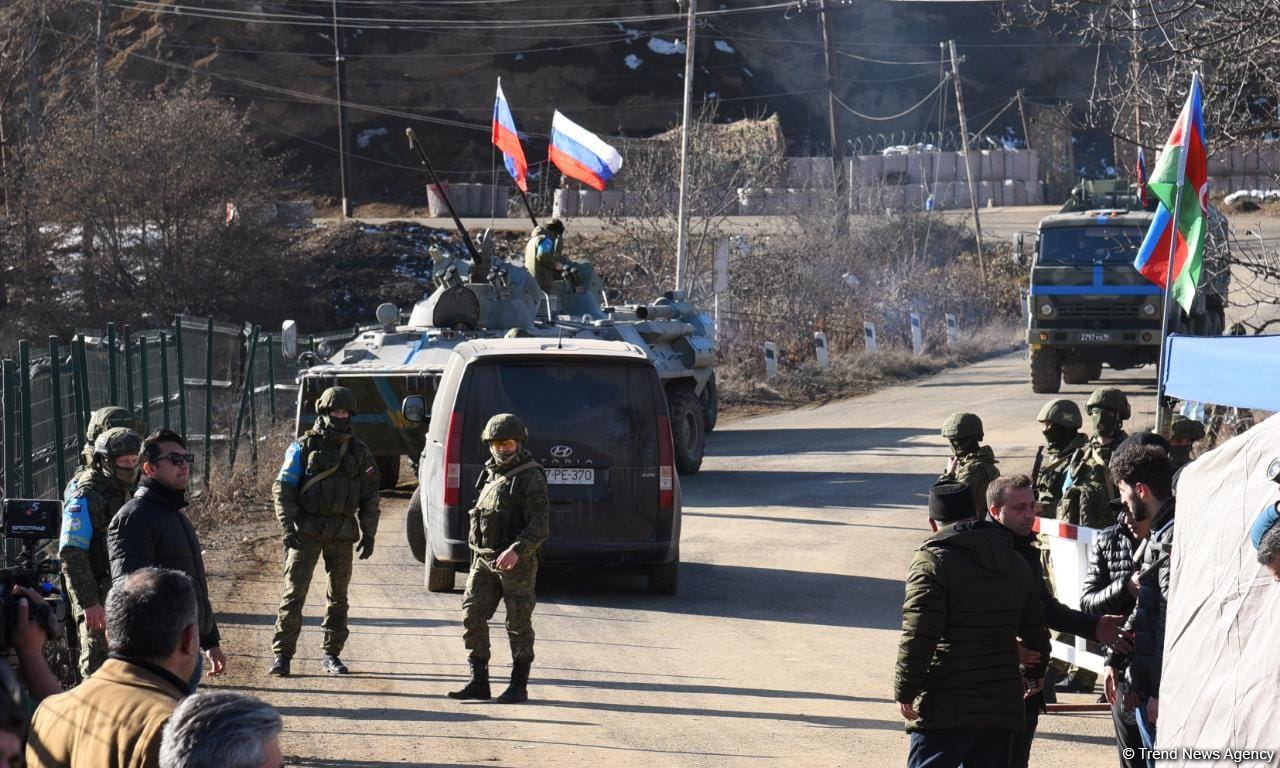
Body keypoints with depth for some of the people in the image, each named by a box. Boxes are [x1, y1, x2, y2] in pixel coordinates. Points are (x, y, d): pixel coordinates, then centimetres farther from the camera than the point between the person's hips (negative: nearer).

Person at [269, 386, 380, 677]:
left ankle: (332, 654, 17)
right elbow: (283, 488, -3)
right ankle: (282, 655, -7)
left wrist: (368, 533, 6)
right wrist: (287, 527, -13)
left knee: (338, 595, 7)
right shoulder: (303, 448, 1)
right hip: (307, 532, -3)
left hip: (342, 533, 3)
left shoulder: (359, 452, 10)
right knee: (294, 592, -8)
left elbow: (370, 495, 13)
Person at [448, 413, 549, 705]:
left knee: (518, 624, 1)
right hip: (484, 560, 7)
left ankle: (519, 686, 9)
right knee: (472, 616, -2)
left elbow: (540, 525, -17)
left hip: (517, 562, -7)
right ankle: (478, 682, 4)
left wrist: (516, 550, -30)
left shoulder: (530, 478, -10)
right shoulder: (492, 474, 14)